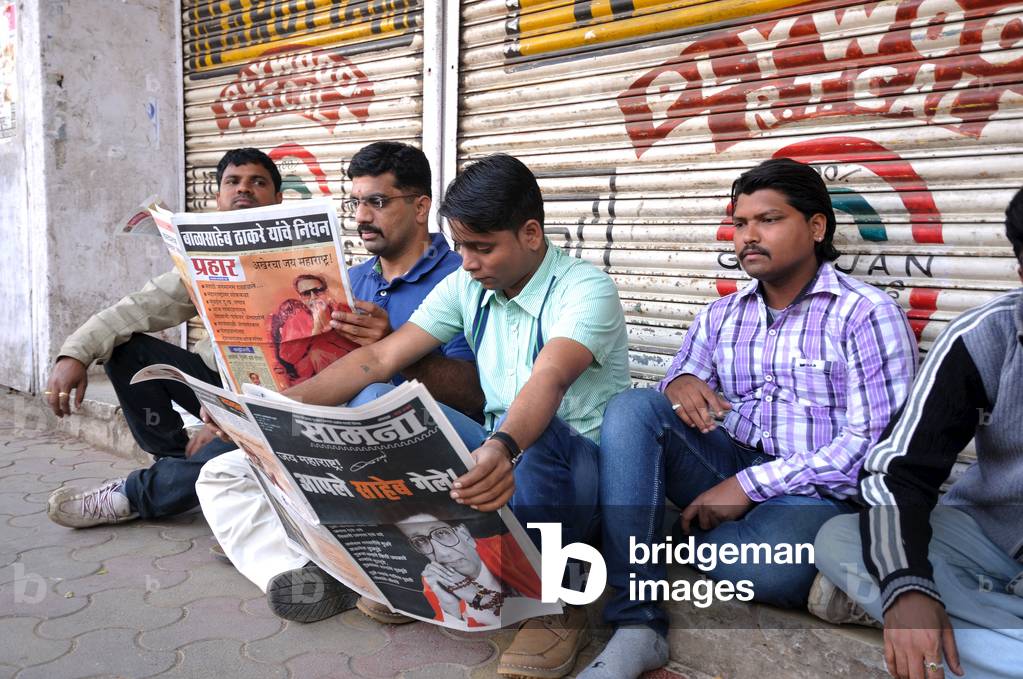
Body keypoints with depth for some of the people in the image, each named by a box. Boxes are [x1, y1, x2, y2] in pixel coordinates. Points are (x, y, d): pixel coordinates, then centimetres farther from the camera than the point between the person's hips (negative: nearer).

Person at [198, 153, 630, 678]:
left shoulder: (586, 289, -17)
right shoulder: (466, 287, 1)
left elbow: (548, 381, -38)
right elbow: (379, 359, -5)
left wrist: (504, 448, -58)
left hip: (576, 473, -5)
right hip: (501, 458, 5)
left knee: (534, 433, -40)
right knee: (375, 400, -11)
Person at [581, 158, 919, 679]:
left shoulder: (868, 314, -6)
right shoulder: (721, 316, 12)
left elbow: (875, 441, -14)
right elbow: (684, 386, 10)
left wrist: (749, 485, -19)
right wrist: (679, 385, -17)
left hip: (817, 490, -5)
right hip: (731, 471, 5)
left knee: (767, 570, -38)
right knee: (633, 406, -21)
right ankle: (636, 624, -26)